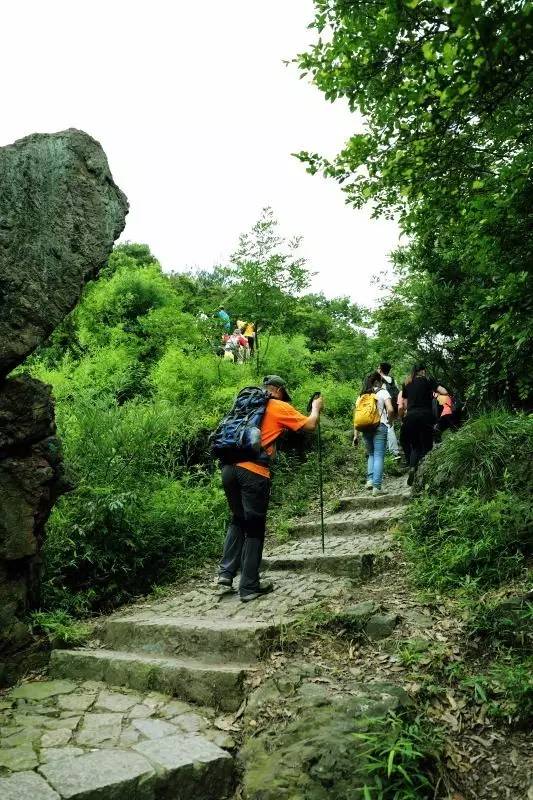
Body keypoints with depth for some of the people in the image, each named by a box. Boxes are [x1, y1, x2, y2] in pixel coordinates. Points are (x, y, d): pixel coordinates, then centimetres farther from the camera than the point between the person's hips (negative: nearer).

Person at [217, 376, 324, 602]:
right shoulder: (279, 407, 5)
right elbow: (310, 424, 5)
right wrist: (316, 408, 25)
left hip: (229, 467, 6)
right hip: (253, 471, -6)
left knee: (237, 520, 23)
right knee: (254, 529, 5)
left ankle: (226, 572, 16)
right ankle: (249, 587, 11)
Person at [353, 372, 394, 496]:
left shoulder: (363, 395, 13)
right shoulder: (383, 392, 1)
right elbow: (390, 410, -13)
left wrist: (356, 434, 10)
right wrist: (389, 421, 6)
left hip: (365, 428, 4)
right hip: (380, 427, -4)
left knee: (371, 454, 21)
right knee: (379, 456, -2)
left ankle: (369, 480, 7)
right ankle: (376, 487, -5)